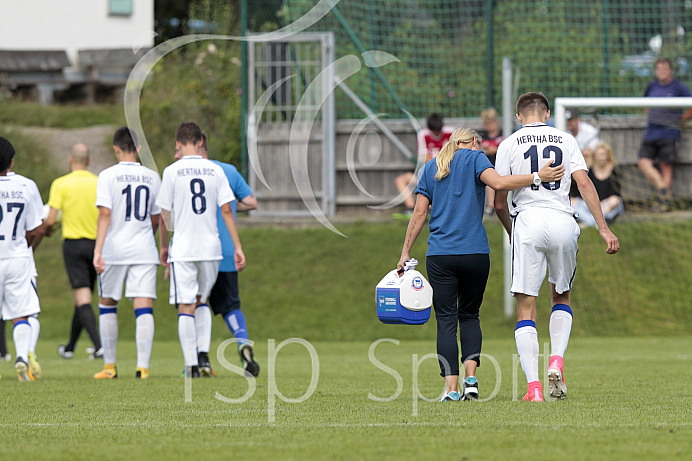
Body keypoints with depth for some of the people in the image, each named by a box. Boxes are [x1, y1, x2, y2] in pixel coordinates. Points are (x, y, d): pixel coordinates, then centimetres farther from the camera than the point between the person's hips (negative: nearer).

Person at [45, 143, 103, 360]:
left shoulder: (61, 184, -7)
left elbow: (50, 220, -9)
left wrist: (48, 230, 13)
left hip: (73, 243, -4)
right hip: (96, 243, 4)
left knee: (82, 298, -8)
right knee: (83, 297, 14)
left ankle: (98, 345, -24)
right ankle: (70, 347, 27)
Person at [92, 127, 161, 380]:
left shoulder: (108, 176, -5)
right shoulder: (152, 177, 7)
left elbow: (105, 214, -13)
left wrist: (98, 250, -16)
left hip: (114, 249, -2)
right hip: (144, 250, 2)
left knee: (107, 305, 13)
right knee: (144, 306, -2)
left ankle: (109, 366, 16)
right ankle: (142, 366, -12)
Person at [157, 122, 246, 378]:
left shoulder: (172, 171, -4)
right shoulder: (215, 170, 3)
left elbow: (165, 214, 1)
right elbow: (226, 210, 1)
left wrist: (164, 246, 16)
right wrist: (238, 247, 4)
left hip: (183, 249, -3)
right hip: (211, 248, 3)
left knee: (186, 307, -2)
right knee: (202, 302, 18)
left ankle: (191, 364, -9)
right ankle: (202, 358, 13)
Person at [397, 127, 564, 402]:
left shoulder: (431, 168, 15)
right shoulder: (474, 157, 4)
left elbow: (419, 214, 10)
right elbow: (497, 183, -15)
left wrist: (405, 253, 13)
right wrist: (538, 177, -15)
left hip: (439, 255, 1)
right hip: (475, 253, -1)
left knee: (446, 320, 0)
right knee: (469, 315, 15)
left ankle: (451, 387, -11)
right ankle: (470, 378, -2)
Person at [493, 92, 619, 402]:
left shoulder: (509, 144, 7)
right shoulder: (566, 140, 11)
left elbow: (499, 203, 7)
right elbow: (584, 184, 0)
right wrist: (603, 228, -1)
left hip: (528, 222, -2)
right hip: (563, 222, 2)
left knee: (526, 307, 1)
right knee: (561, 296, 23)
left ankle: (533, 385, -9)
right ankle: (557, 361, 2)